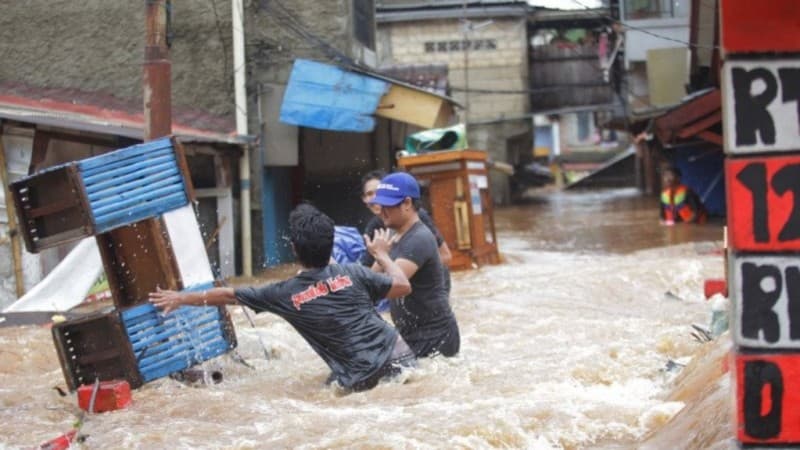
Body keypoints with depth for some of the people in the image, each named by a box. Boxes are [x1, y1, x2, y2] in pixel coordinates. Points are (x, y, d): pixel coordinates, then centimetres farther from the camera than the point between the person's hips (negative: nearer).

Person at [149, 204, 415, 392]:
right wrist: (381, 255, 21)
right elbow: (403, 287, 4)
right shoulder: (352, 274, -3)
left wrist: (181, 298, 23)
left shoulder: (285, 294, -1)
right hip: (397, 358, 1)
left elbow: (227, 295, 11)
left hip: (359, 380, -1)